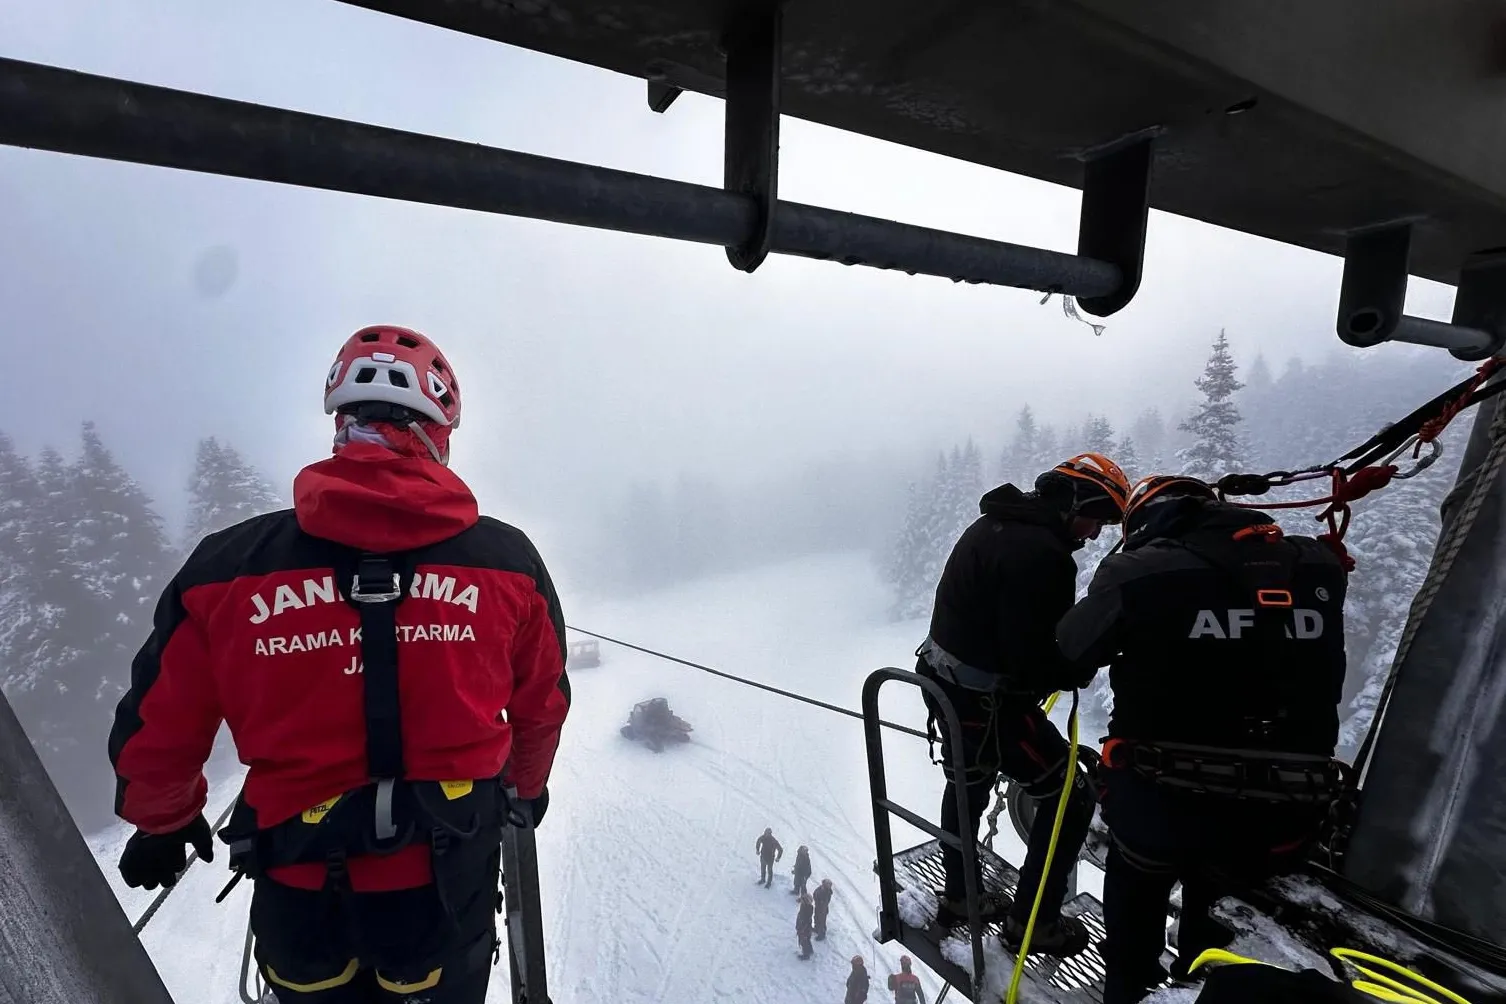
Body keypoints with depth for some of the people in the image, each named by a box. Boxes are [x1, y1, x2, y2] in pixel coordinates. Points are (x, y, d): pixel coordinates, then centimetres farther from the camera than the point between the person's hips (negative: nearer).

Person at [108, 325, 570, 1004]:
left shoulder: (228, 567, -12)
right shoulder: (508, 561, -11)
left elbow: (155, 735, 0)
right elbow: (542, 709, 3)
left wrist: (164, 823, 23)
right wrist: (526, 788, 24)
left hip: (300, 904, 1)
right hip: (448, 895, 0)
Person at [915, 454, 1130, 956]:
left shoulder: (997, 523, 5)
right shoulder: (1041, 553, -26)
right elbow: (1034, 660, -25)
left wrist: (1071, 655, 4)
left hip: (944, 682, 10)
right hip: (987, 703, -10)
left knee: (968, 788, 28)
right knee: (1072, 798, 10)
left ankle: (959, 896, 48)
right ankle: (1032, 922, 25)